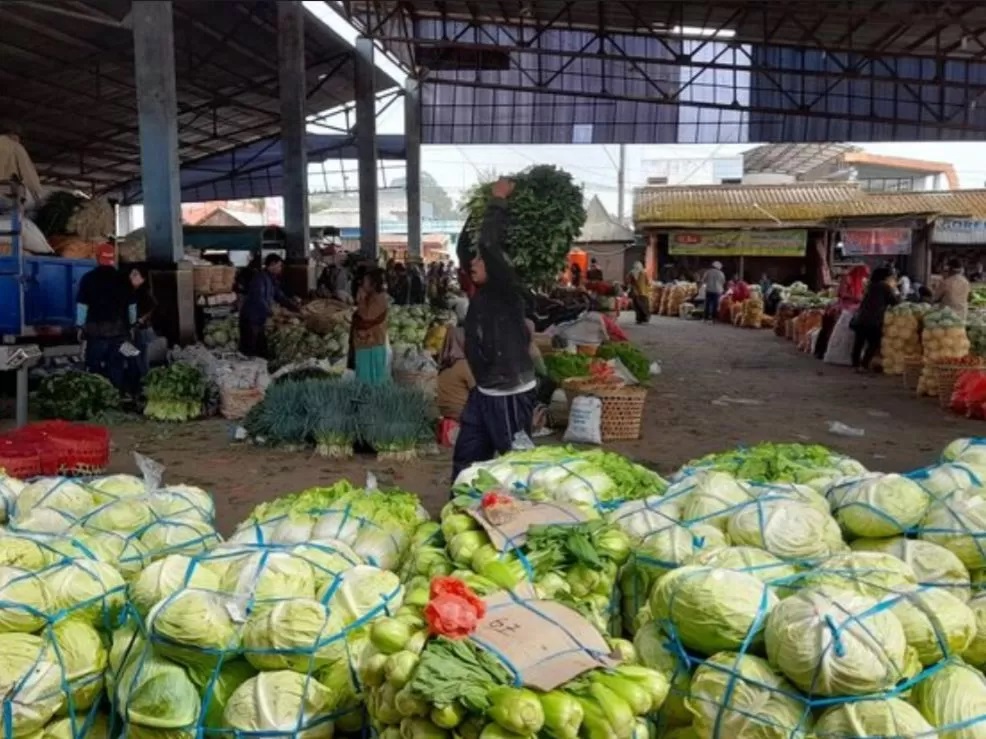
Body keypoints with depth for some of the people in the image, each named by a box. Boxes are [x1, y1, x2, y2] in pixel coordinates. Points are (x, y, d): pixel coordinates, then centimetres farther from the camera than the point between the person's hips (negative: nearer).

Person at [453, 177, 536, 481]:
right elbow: (466, 246, 18)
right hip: (483, 392, 9)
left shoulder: (508, 291, -15)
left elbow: (489, 244, -26)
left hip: (511, 394, -8)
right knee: (465, 459, 13)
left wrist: (498, 200, -15)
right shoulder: (480, 294, 8)